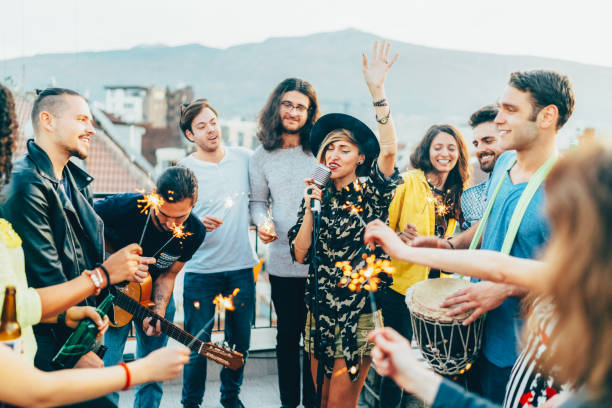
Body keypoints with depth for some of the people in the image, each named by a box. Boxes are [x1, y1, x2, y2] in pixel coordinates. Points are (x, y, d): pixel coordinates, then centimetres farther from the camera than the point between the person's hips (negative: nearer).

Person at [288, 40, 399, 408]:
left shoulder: (371, 193, -6)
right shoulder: (318, 195, 5)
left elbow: (389, 150, -26)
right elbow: (300, 254, -1)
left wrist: (377, 89, -32)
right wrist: (311, 207, -13)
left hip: (360, 311, -4)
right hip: (321, 309, 5)